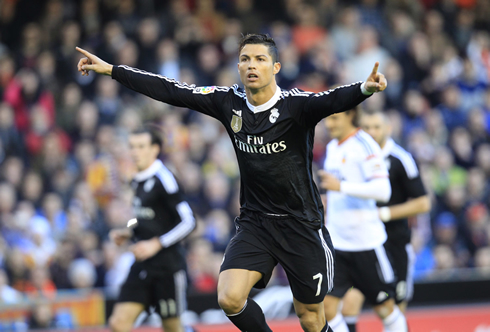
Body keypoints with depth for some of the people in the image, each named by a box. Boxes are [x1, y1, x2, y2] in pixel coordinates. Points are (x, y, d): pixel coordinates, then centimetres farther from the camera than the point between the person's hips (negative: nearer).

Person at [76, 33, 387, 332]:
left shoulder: (295, 104, -15)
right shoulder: (230, 102, -2)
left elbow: (333, 101, -35)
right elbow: (170, 91, 2)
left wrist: (365, 88, -57)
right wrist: (110, 69, 3)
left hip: (302, 225, -3)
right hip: (254, 222, 4)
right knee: (230, 298, -16)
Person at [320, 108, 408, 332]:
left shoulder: (365, 145, -12)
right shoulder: (332, 147, 12)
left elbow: (382, 190, -25)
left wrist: (341, 186, -33)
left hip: (366, 242, -6)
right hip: (335, 242, 6)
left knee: (385, 308, 5)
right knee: (325, 306, -7)